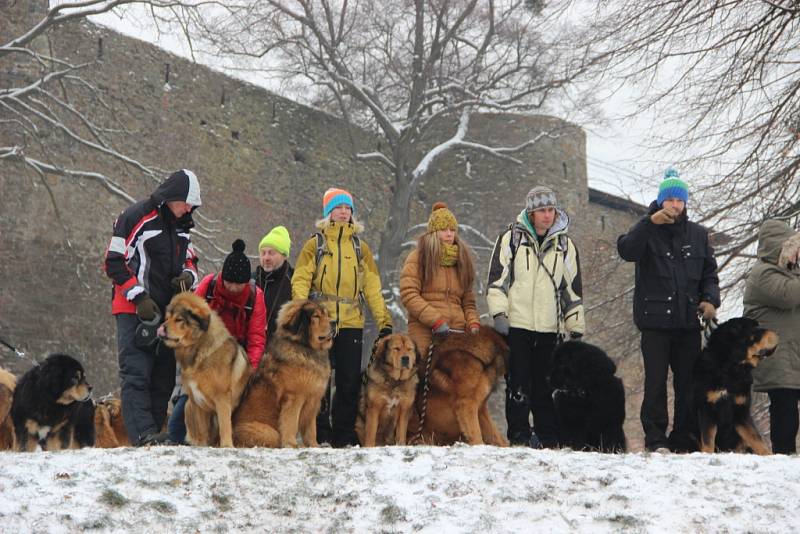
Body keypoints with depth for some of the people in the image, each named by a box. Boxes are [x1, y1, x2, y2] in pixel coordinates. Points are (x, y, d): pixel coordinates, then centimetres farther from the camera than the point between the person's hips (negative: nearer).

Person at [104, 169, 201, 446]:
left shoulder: (180, 224, 13)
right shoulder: (136, 217, -10)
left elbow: (190, 260, 24)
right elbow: (114, 263, -12)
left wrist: (188, 275, -1)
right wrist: (140, 298, -18)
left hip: (168, 310, 8)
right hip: (135, 310, -8)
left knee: (164, 374, 5)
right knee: (137, 371, -14)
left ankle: (155, 432, 9)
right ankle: (143, 433, -21)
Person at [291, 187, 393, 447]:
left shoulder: (360, 247, 15)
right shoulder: (315, 244, 8)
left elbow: (372, 288, 12)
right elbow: (300, 282, 0)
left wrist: (383, 321, 4)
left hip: (351, 323, 3)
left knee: (350, 382, 3)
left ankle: (344, 435, 9)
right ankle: (320, 434, 3)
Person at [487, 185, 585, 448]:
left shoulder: (564, 245, 13)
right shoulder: (511, 238, 4)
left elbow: (572, 288, 16)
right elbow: (497, 277, 1)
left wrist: (576, 327, 12)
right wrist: (499, 313, -9)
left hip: (550, 327, 2)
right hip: (516, 325, -2)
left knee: (546, 385, 4)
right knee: (518, 383, -3)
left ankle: (548, 435, 8)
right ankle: (519, 434, 1)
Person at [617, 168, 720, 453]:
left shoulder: (698, 234, 13)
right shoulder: (648, 231, 1)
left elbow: (709, 273, 17)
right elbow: (626, 250, -19)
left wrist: (710, 299, -1)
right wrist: (651, 222, -29)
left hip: (688, 322, 4)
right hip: (655, 320, -4)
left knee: (688, 383, 5)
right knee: (656, 382, -5)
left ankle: (685, 440, 11)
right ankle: (655, 440, -1)